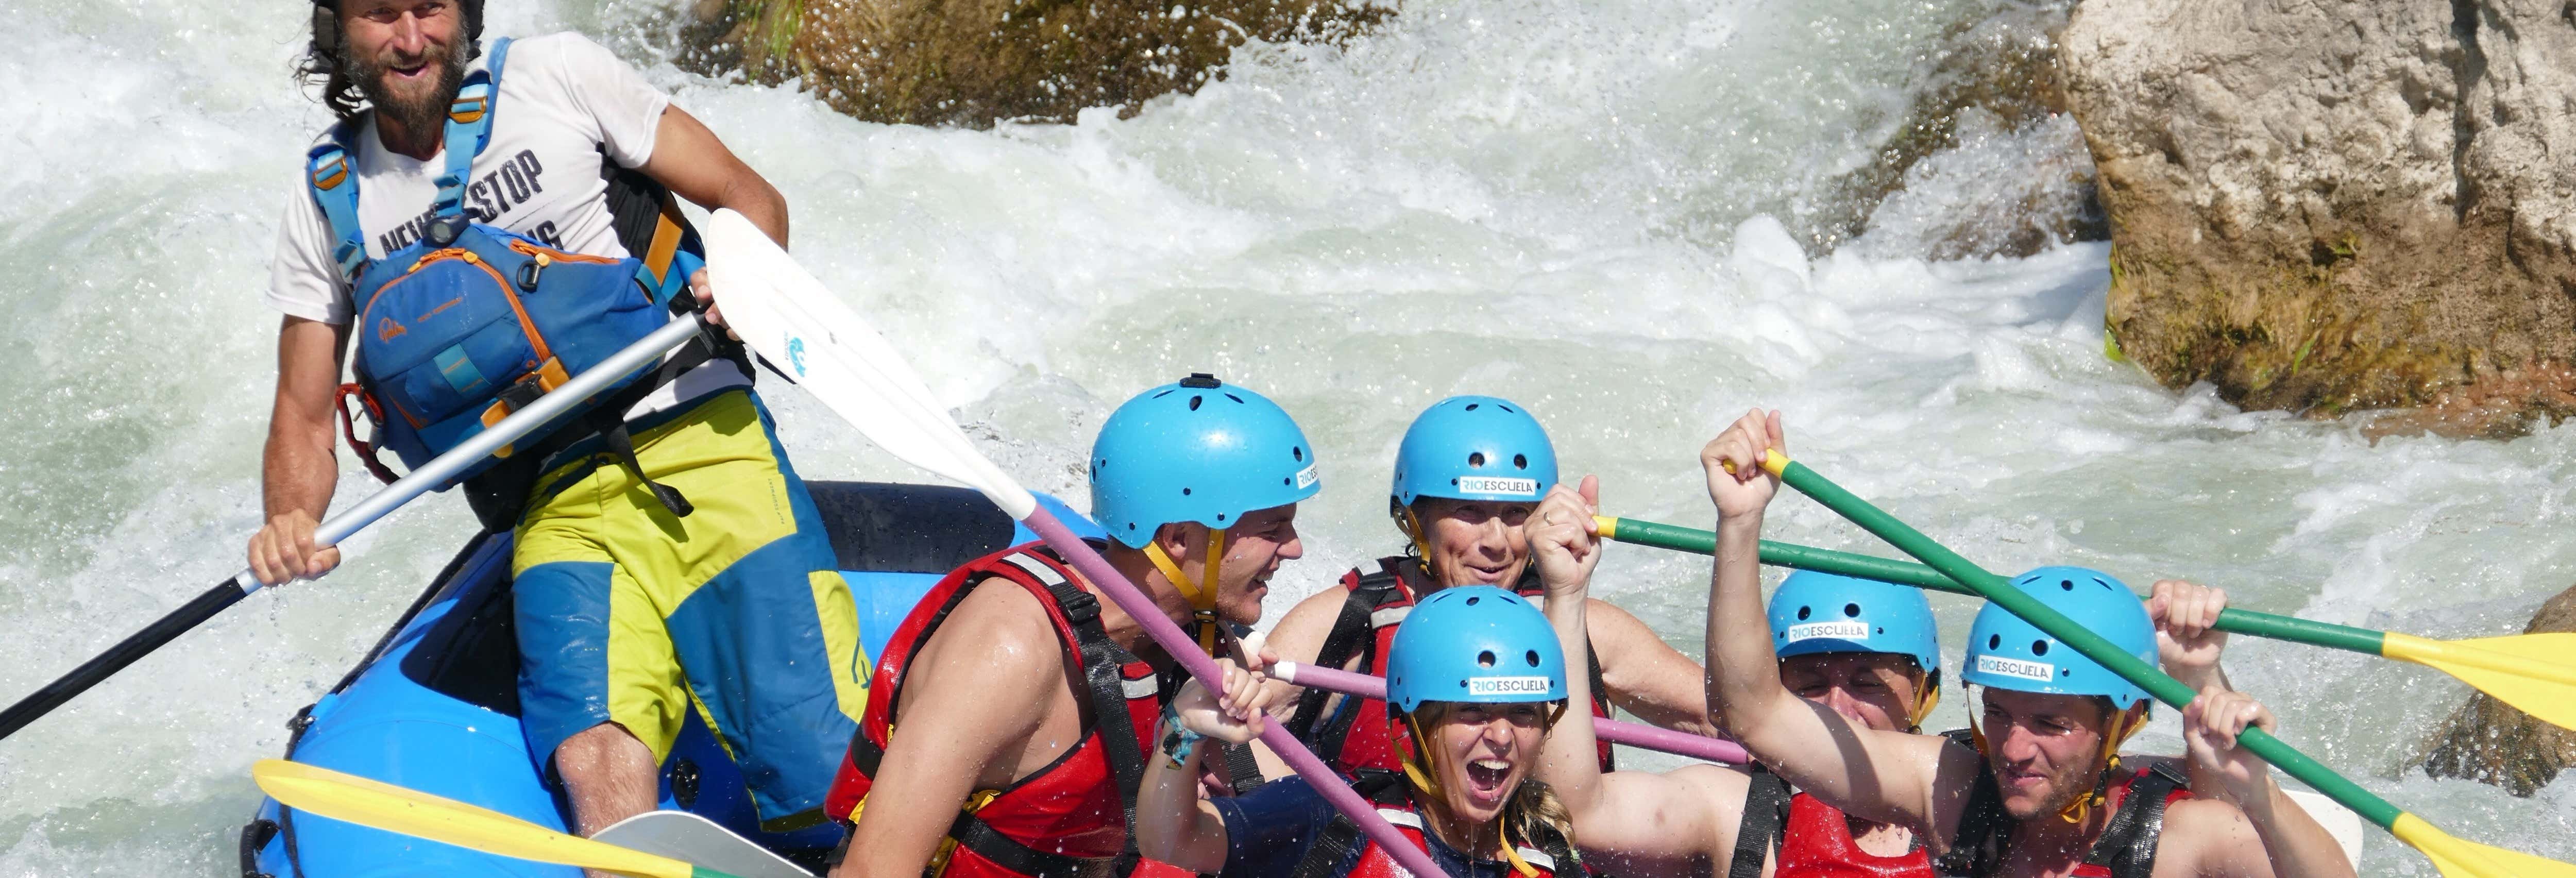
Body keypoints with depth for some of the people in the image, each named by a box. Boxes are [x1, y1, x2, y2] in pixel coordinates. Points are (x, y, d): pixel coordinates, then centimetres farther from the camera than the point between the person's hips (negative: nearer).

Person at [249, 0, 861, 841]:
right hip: (561, 513, 2)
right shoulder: (327, 198, 12)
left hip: (705, 450, -2)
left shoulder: (553, 75, 4)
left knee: (823, 772, -17)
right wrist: (291, 521, -8)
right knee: (595, 759, -26)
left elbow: (749, 197, 8)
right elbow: (305, 417, 14)